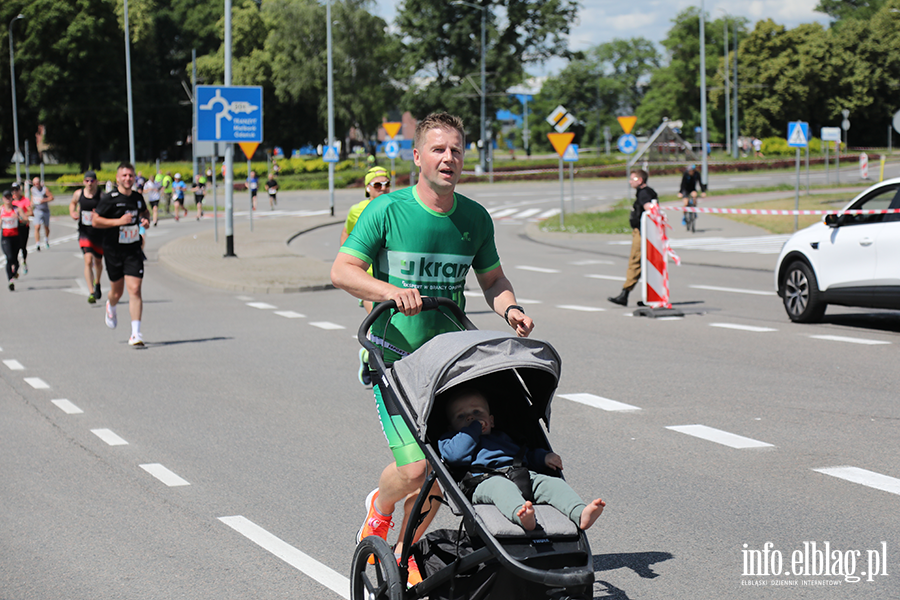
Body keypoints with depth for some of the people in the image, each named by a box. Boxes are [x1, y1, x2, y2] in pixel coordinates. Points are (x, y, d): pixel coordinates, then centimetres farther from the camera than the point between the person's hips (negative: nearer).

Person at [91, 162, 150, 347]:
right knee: (117, 291, 12)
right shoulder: (109, 199, -11)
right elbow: (95, 221, -12)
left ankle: (136, 334, -11)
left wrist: (146, 219, 4)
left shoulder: (138, 197, 5)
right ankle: (110, 306, 51)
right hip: (114, 250, -2)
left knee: (134, 290, -10)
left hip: (133, 250, 2)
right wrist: (118, 221, -21)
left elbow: (144, 211, 27)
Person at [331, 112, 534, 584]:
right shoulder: (386, 210, -8)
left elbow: (493, 280, 17)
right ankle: (380, 507, 22)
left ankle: (406, 552, 24)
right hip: (394, 354, -4)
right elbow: (342, 271, -9)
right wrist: (391, 291, -25)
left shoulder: (475, 218, 5)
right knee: (415, 467, -14)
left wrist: (510, 309, -4)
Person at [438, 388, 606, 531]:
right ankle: (521, 515, -73)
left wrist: (544, 457, 22)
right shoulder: (452, 440, 25)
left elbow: (528, 454, 45)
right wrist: (474, 428, 12)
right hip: (487, 479, -6)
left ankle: (581, 514, -46)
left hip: (524, 476, 6)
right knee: (501, 486, -41)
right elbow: (456, 455, 1)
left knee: (554, 483, -21)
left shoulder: (502, 437, 44)